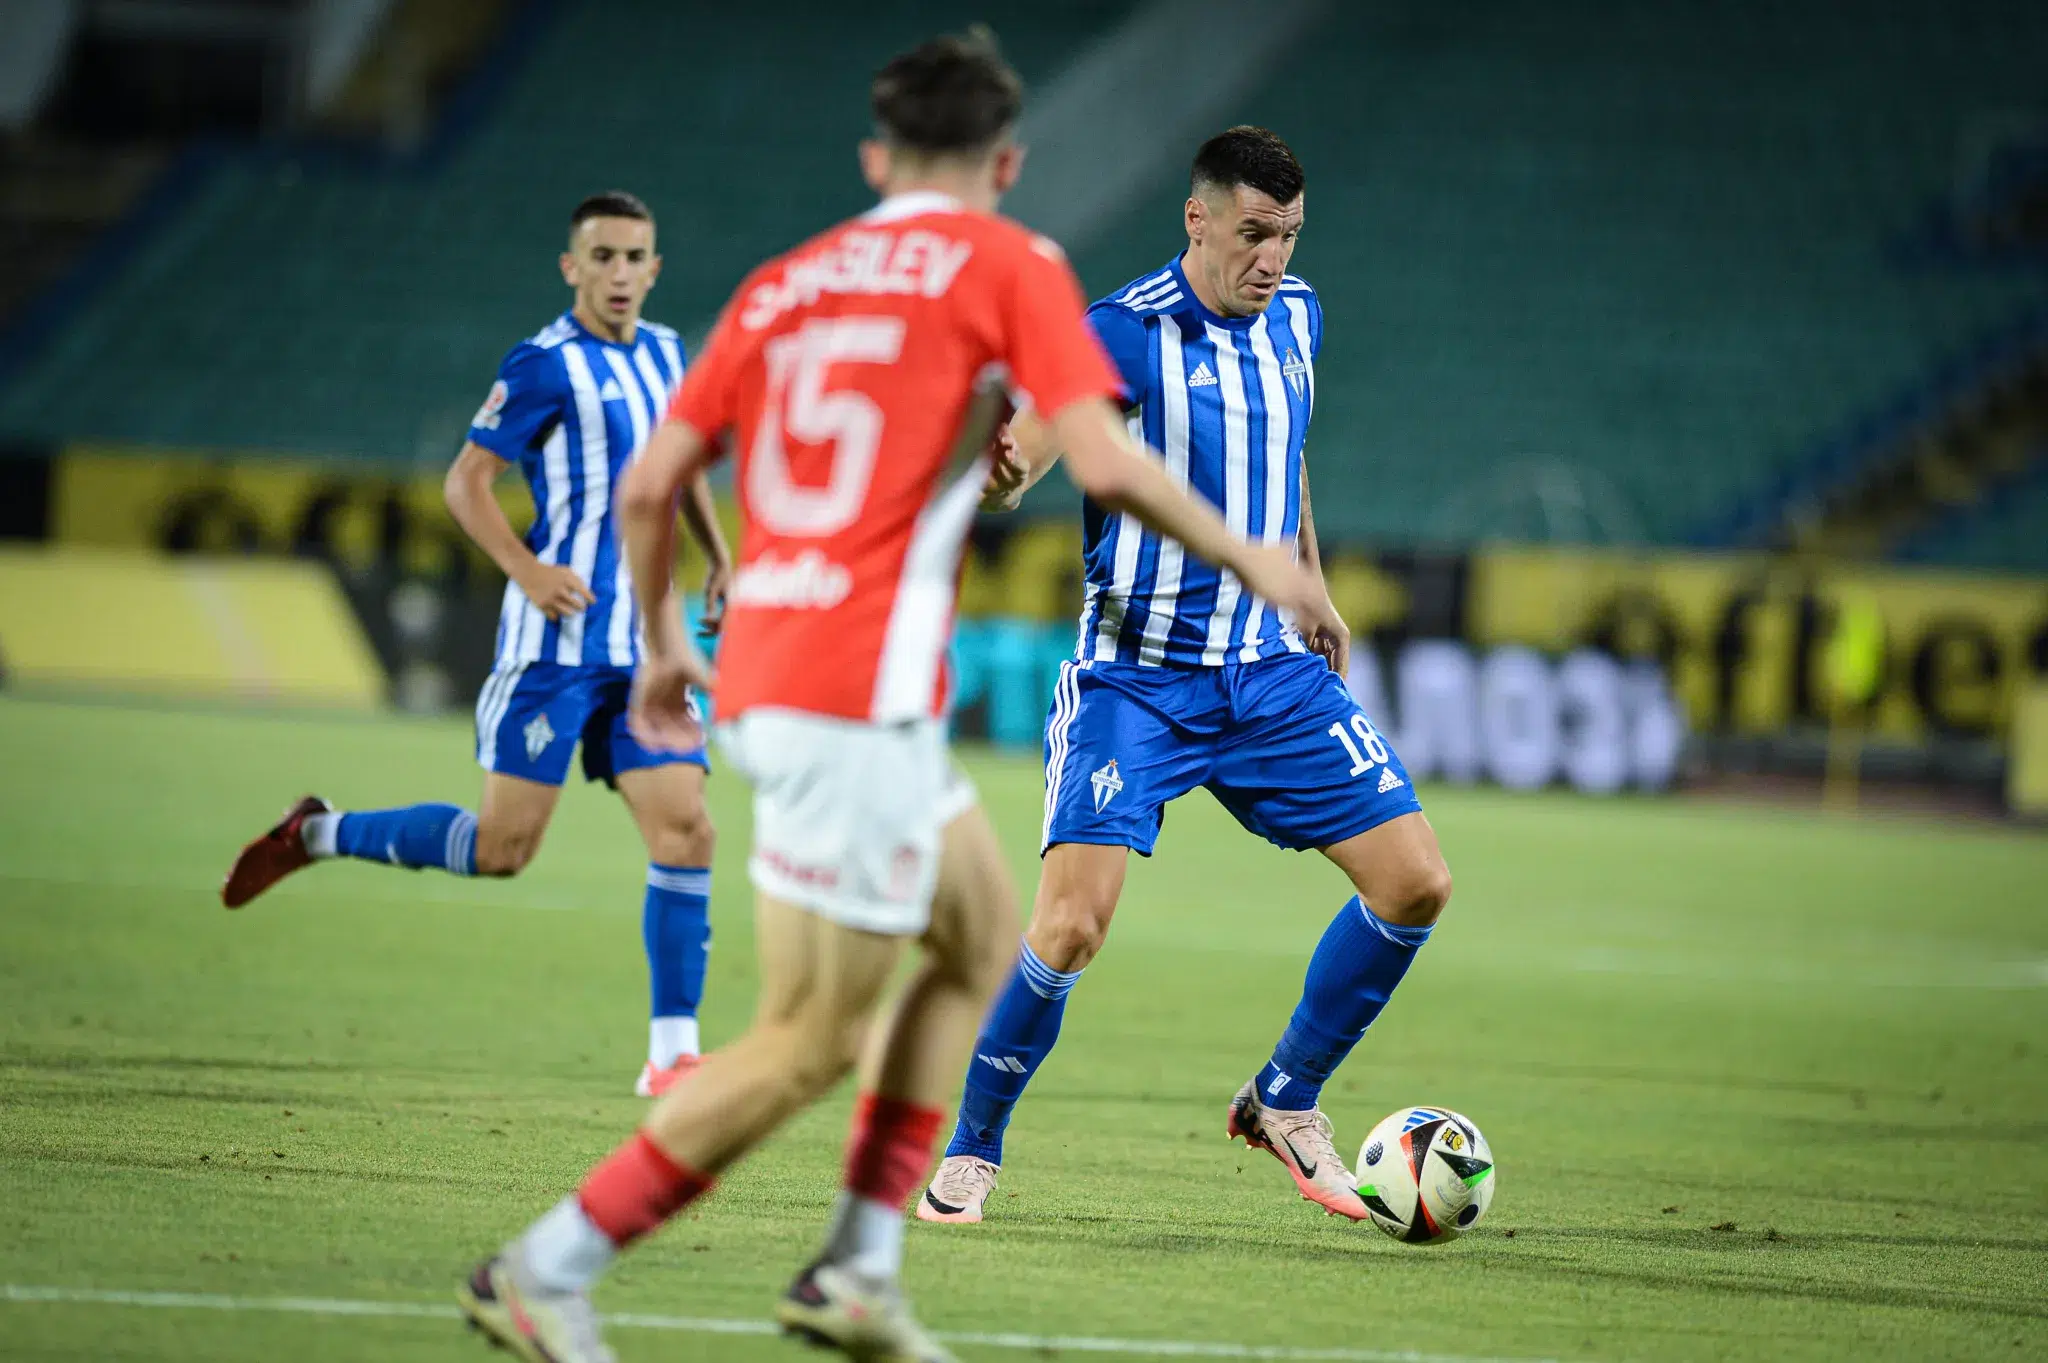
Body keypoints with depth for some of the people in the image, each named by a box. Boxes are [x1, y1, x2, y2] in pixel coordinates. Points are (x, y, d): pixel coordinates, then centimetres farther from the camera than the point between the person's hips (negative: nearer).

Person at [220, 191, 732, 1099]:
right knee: (502, 846, -7)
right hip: (557, 640, -6)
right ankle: (318, 835, 15)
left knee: (684, 830, -6)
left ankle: (672, 1052, -2)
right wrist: (527, 571, -20)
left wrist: (718, 560, 20)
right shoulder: (546, 366, -8)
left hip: (643, 644, 6)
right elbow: (465, 482, -8)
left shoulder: (664, 355, 13)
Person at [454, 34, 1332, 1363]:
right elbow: (1106, 464, -13)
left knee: (987, 935, 21)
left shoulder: (787, 282, 16)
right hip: (860, 702, -8)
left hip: (760, 674, 8)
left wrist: (664, 642, 28)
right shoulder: (1009, 267, -1)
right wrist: (1246, 557, 1)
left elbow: (649, 484, 14)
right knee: (810, 1043, -3)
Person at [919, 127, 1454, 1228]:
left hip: (1272, 670, 6)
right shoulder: (1127, 334, -16)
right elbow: (1010, 466, -28)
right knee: (1070, 928, -18)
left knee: (1416, 883, -1)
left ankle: (1285, 1103, 18)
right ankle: (970, 1152, 4)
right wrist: (996, 473, -52)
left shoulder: (1294, 317, 4)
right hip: (1137, 676, -6)